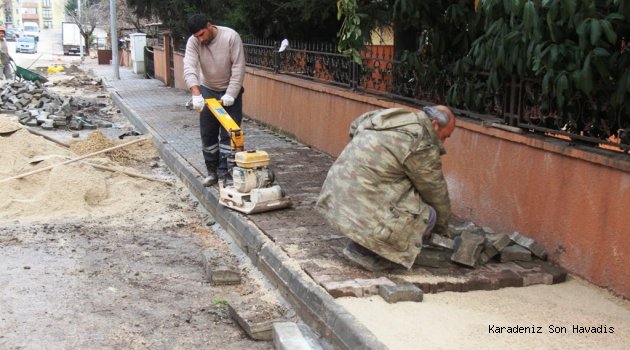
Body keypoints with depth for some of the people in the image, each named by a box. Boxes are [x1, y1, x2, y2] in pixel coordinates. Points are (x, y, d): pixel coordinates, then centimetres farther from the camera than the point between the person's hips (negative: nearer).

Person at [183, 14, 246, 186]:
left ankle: (225, 173, 1)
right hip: (207, 91, 3)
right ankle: (212, 171, 18)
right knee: (207, 134, 6)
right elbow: (189, 68, -27)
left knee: (228, 134, -5)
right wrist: (196, 94, -42)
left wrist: (230, 94, -25)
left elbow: (238, 67, -22)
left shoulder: (231, 36, -23)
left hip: (231, 91, -3)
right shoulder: (193, 42, -16)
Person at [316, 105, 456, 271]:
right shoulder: (422, 146, -12)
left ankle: (358, 246, 18)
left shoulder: (388, 116, 11)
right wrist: (442, 229, 17)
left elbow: (355, 126, 31)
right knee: (426, 216, -3)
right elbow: (436, 192, 1)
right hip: (361, 206, -9)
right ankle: (366, 253, 1)